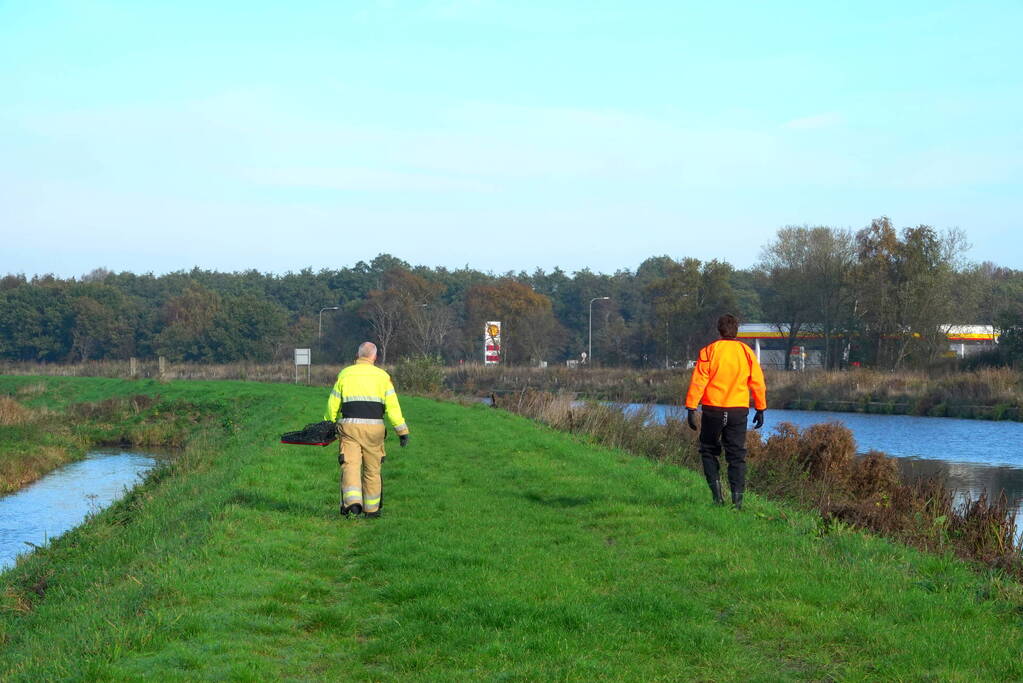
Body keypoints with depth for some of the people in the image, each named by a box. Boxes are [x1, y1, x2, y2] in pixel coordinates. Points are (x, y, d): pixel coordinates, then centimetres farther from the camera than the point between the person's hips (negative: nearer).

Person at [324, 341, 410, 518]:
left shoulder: (345, 374, 9)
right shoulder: (382, 376, 7)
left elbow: (333, 404, 12)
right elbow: (392, 406, 1)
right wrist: (402, 430, 6)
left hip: (349, 426, -1)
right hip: (374, 428, 1)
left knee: (350, 466, -5)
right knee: (372, 470, 12)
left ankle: (352, 502, -26)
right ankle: (372, 508, 18)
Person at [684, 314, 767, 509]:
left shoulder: (708, 351, -5)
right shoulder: (746, 352, 3)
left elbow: (698, 382, -8)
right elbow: (758, 383, 5)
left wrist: (691, 408, -6)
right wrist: (760, 409, 13)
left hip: (713, 410, -2)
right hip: (739, 411, 2)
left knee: (709, 451, 14)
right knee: (737, 455, 6)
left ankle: (716, 488, -1)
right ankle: (737, 498, -1)